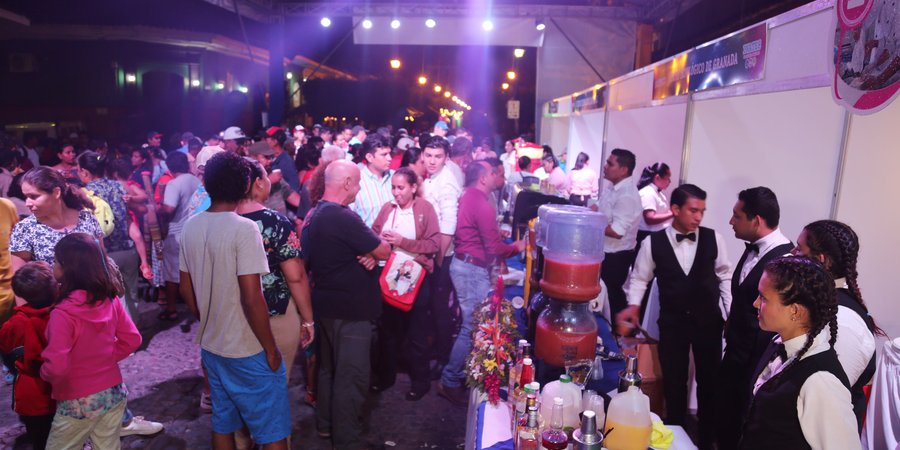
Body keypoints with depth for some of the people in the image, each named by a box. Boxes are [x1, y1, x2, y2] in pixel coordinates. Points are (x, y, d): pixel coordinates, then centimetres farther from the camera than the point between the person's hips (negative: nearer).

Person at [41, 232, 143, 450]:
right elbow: (132, 339, 1)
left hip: (78, 403, -5)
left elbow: (57, 367, -24)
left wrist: (43, 373, -4)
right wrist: (106, 358, 8)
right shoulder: (110, 299, -7)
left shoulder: (63, 313, -24)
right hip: (114, 392, 5)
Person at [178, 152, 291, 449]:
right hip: (248, 351, -7)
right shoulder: (244, 228, -21)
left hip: (211, 346, 7)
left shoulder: (191, 227, 0)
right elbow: (252, 298, -24)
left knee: (223, 424, 21)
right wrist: (270, 348, -13)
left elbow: (185, 289, 8)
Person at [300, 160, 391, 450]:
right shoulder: (344, 218, -24)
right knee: (352, 375, 3)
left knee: (329, 367, 23)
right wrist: (374, 249, 4)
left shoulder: (314, 215, 6)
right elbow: (384, 252, -18)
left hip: (327, 304, 10)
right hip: (350, 308, -10)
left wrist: (366, 255, -6)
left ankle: (325, 423, 38)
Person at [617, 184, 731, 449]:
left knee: (709, 381, 13)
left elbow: (725, 277, 3)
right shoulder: (653, 242, -9)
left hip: (709, 321, 1)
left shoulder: (713, 239, -6)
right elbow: (640, 278, 3)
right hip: (672, 323, -1)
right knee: (673, 383, 13)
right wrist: (633, 306, -12)